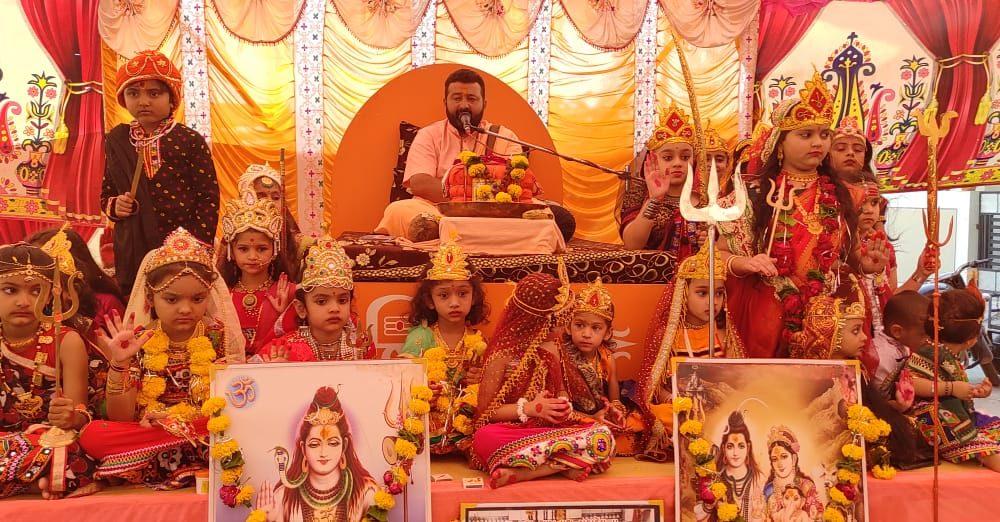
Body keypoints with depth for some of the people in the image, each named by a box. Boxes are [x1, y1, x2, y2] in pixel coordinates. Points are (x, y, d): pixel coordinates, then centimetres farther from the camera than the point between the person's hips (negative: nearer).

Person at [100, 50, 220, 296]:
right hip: (133, 251, 4)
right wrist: (114, 206, -4)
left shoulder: (190, 141, -5)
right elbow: (106, 192, 20)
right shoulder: (116, 140, 9)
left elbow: (208, 197, -6)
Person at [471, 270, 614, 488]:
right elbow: (484, 410, -6)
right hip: (512, 433, -5)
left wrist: (565, 405, -3)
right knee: (485, 439, -40)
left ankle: (523, 473, -29)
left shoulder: (552, 349, 9)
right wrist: (528, 409, -17)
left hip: (551, 429, 5)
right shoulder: (503, 355, -7)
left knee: (604, 437, -24)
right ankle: (564, 464, -33)